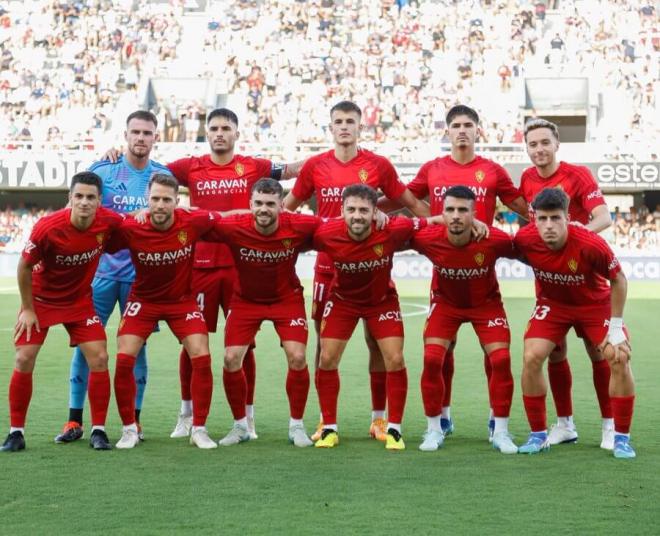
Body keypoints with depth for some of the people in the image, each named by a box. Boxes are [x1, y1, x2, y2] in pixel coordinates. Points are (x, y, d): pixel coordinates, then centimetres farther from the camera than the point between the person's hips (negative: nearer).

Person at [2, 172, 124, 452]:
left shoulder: (109, 221, -21)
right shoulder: (47, 227, -29)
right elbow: (24, 267, -13)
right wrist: (27, 309, -8)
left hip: (80, 300, 2)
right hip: (41, 299, -2)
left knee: (98, 358, -9)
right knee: (24, 360, -8)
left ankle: (98, 430, 3)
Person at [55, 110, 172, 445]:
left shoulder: (163, 176, 6)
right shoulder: (102, 170, 0)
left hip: (142, 275, 1)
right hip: (102, 270, -1)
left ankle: (133, 420, 11)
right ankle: (75, 420, 3)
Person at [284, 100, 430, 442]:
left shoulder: (378, 165, 0)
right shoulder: (315, 166, 3)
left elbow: (410, 203, 9)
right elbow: (287, 207, 14)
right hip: (327, 265, 1)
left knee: (377, 340, 2)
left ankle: (379, 418, 11)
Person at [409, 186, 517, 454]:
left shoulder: (495, 240, -31)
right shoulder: (428, 239, -28)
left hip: (486, 303, 0)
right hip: (445, 302, 1)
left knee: (501, 360, -12)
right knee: (432, 359, -13)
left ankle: (501, 431, 3)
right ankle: (434, 430, 4)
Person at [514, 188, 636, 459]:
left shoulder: (591, 244, -33)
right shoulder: (525, 239, -27)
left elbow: (618, 279, -17)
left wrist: (616, 326, -15)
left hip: (595, 303, -2)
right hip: (552, 303, 2)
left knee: (619, 359, -15)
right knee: (531, 357, -16)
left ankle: (622, 438, 1)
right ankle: (538, 435, 0)